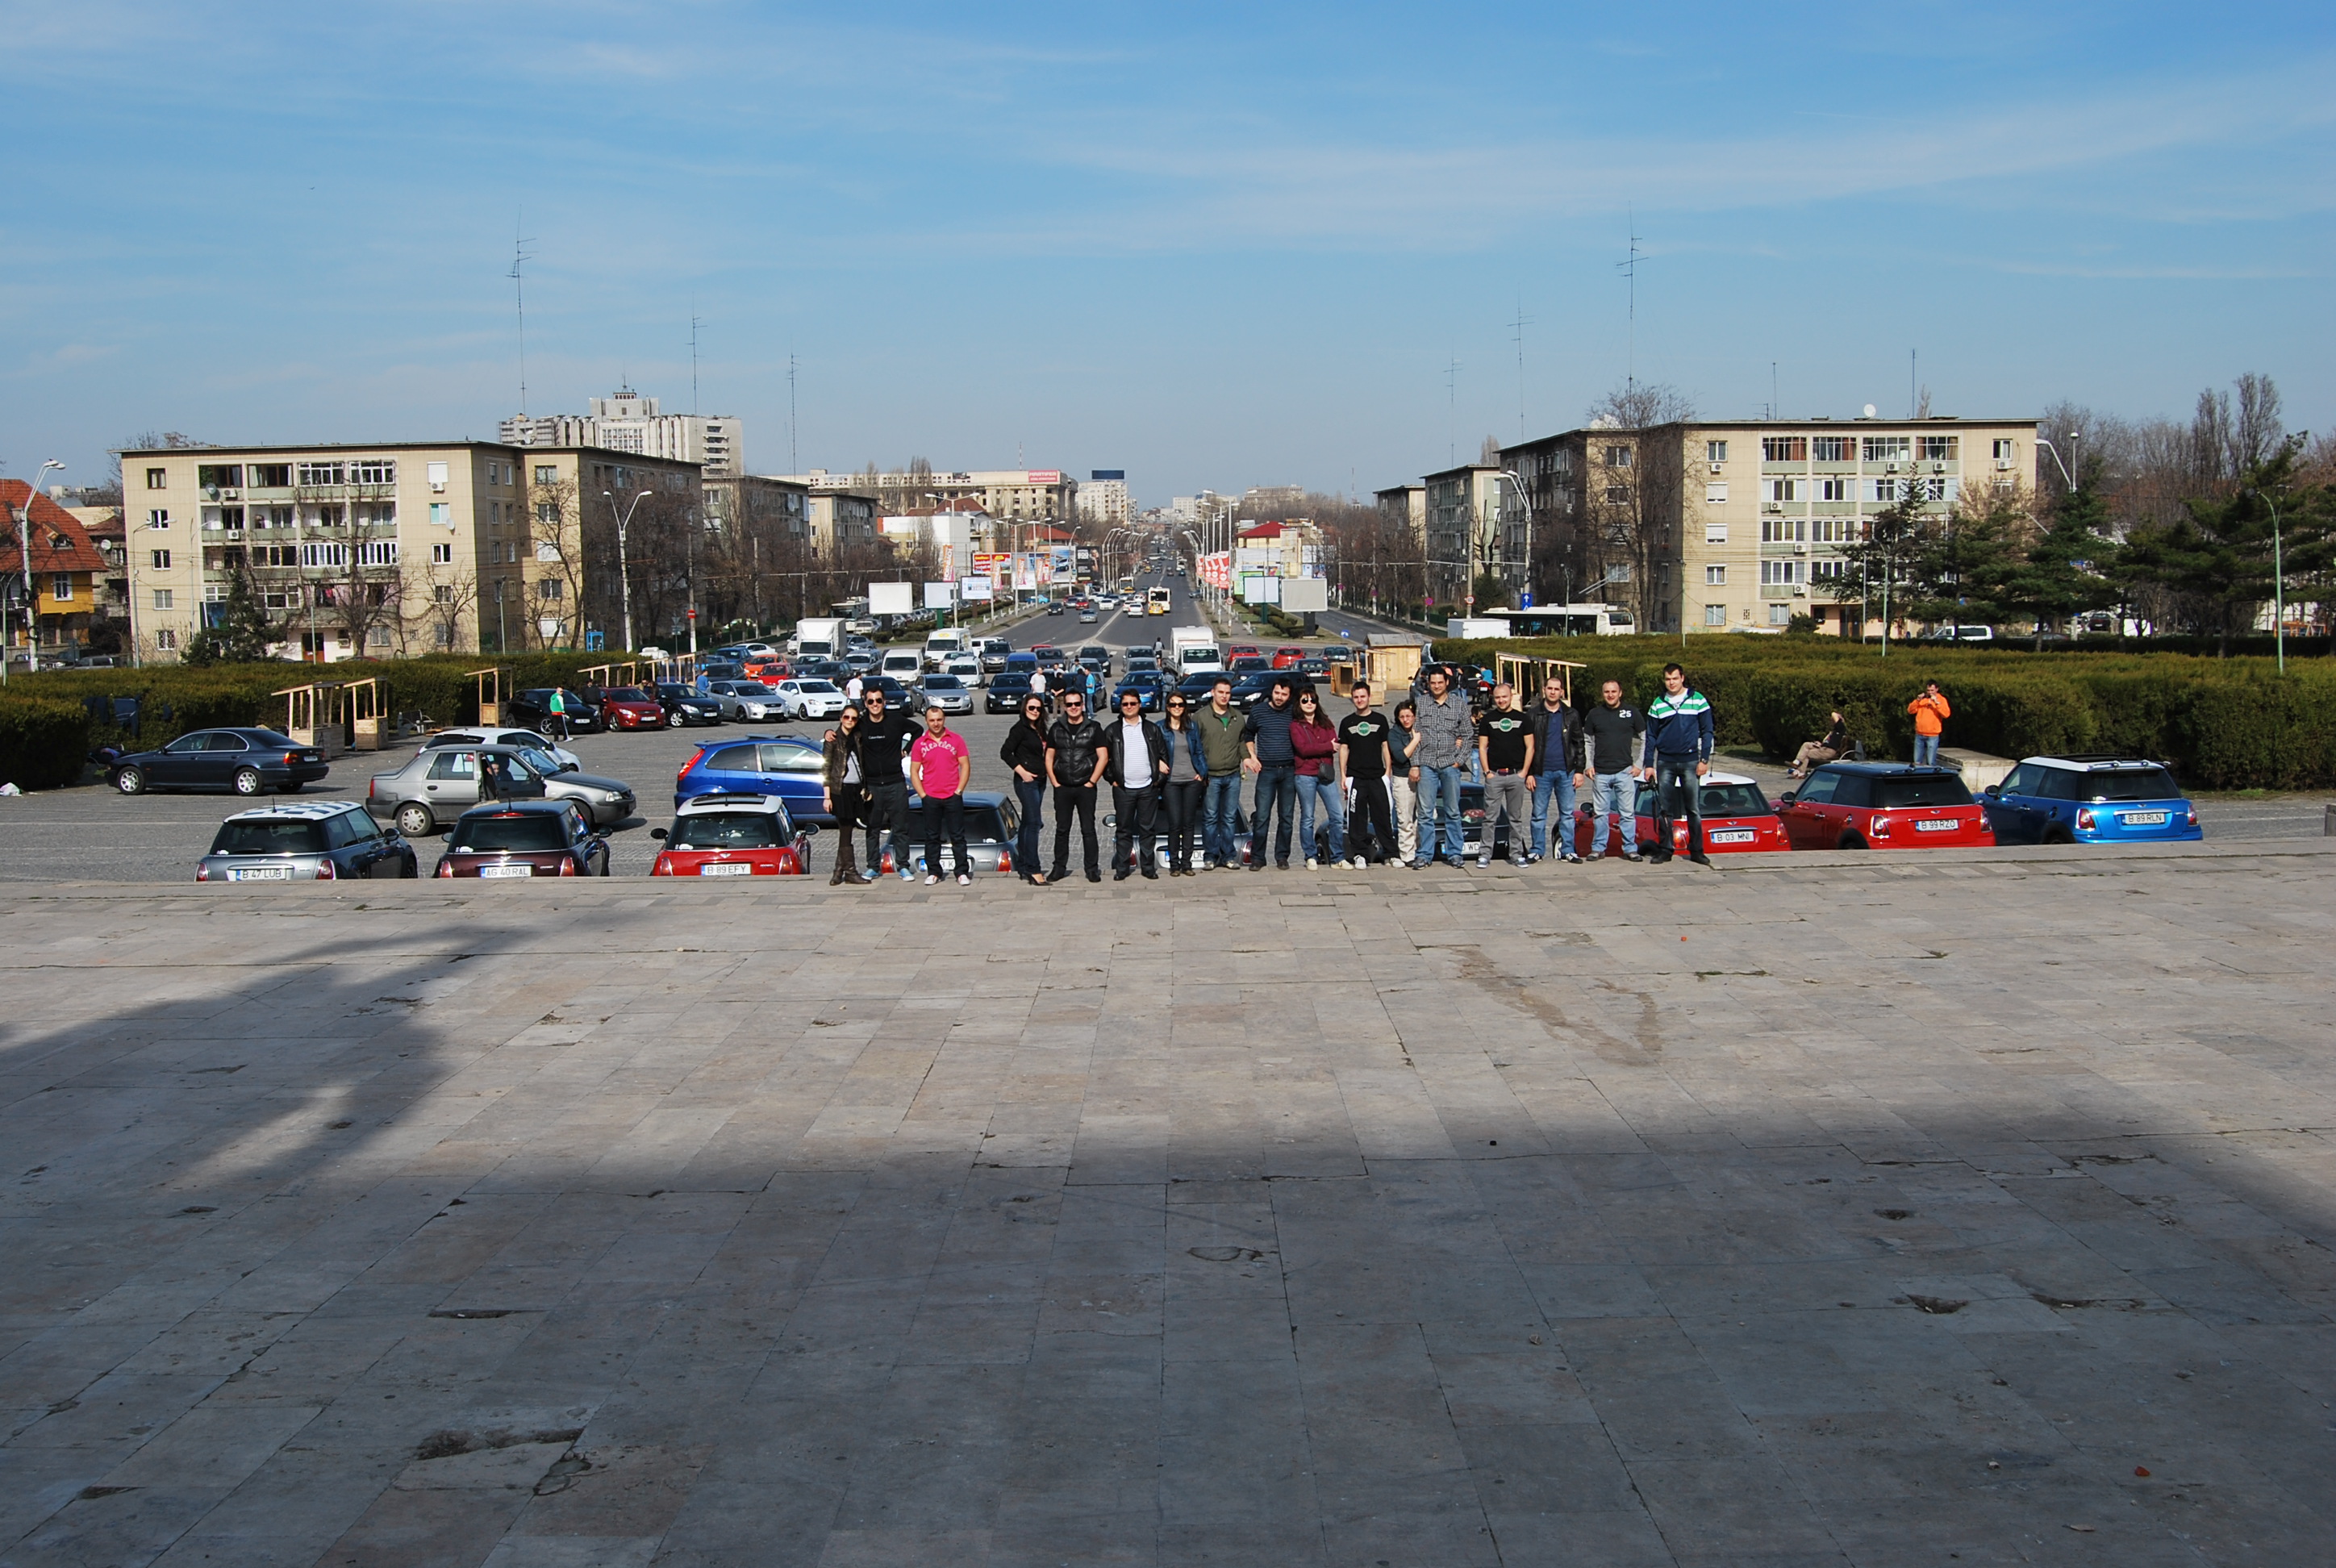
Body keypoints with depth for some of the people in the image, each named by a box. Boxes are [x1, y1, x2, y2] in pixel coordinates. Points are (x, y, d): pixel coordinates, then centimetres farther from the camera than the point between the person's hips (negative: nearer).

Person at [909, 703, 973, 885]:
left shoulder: (956, 740, 2)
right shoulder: (920, 743, 4)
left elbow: (965, 766, 2)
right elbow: (914, 771, 6)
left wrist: (958, 790, -5)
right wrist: (923, 794, -2)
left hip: (953, 797, -1)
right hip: (930, 798, 1)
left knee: (958, 836, 0)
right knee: (932, 837, 6)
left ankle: (963, 872, 3)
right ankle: (933, 873, 13)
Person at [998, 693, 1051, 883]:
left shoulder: (1040, 730, 14)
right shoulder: (1020, 729, -10)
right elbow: (1005, 753, -15)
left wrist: (1046, 772, 8)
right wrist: (1022, 772, -17)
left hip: (1039, 781, 9)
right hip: (1026, 781, -9)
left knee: (1028, 823, 12)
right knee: (1033, 823, -13)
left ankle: (1022, 867, 18)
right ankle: (1033, 870, -16)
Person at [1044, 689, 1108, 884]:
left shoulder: (1093, 728, 1)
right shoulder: (1056, 728, 8)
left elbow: (1103, 756, -2)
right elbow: (1049, 757, 10)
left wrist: (1091, 782, -8)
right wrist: (1054, 782, 1)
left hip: (1086, 787, -2)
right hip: (1062, 788, 2)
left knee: (1088, 829, 1)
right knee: (1062, 829, 7)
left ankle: (1092, 868, 6)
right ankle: (1059, 867, 14)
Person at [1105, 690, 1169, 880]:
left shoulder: (1152, 729, 7)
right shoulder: (1113, 731, 4)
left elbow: (1163, 754, 9)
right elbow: (1104, 759, 6)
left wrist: (1159, 778, 0)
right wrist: (1112, 779, -3)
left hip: (1148, 788, 1)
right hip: (1123, 789, -1)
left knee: (1148, 829, 4)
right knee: (1123, 830, 4)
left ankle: (1148, 868, 12)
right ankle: (1121, 869, 9)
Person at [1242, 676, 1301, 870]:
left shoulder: (1294, 712, 4)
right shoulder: (1258, 711, 3)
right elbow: (1248, 735, 17)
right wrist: (1252, 757, 5)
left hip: (1289, 771, 1)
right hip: (1267, 770, -1)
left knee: (1287, 817, 5)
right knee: (1262, 817, -5)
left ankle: (1282, 857, 14)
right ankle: (1257, 858, 3)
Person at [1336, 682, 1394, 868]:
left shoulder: (1380, 720, 8)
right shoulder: (1347, 723, 9)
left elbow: (1386, 747, 10)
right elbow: (1343, 749, 10)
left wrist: (1387, 772, 2)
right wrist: (1343, 775, 2)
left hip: (1377, 777, 0)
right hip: (1355, 777, 0)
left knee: (1383, 815, -1)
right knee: (1357, 817, -1)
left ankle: (1390, 852, 7)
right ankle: (1357, 854, 5)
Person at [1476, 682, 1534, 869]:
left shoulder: (1522, 719, 7)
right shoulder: (1487, 720, 8)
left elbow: (1530, 747, 6)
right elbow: (1482, 748, 7)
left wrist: (1525, 773, -3)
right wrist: (1487, 772, -4)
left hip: (1516, 775, 1)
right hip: (1494, 776, 0)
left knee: (1516, 818, 6)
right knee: (1490, 818, -2)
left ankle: (1516, 854, 11)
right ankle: (1484, 854, 1)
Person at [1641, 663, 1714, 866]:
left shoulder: (1697, 700, 1)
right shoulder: (1658, 704, 7)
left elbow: (1707, 731, 3)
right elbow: (1651, 736, 10)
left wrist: (1704, 759, -4)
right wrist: (1649, 764, 5)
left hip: (1690, 761, -2)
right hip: (1665, 763, 2)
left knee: (1694, 809, -2)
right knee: (1664, 810, 3)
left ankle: (1696, 850, 4)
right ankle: (1664, 849, 10)